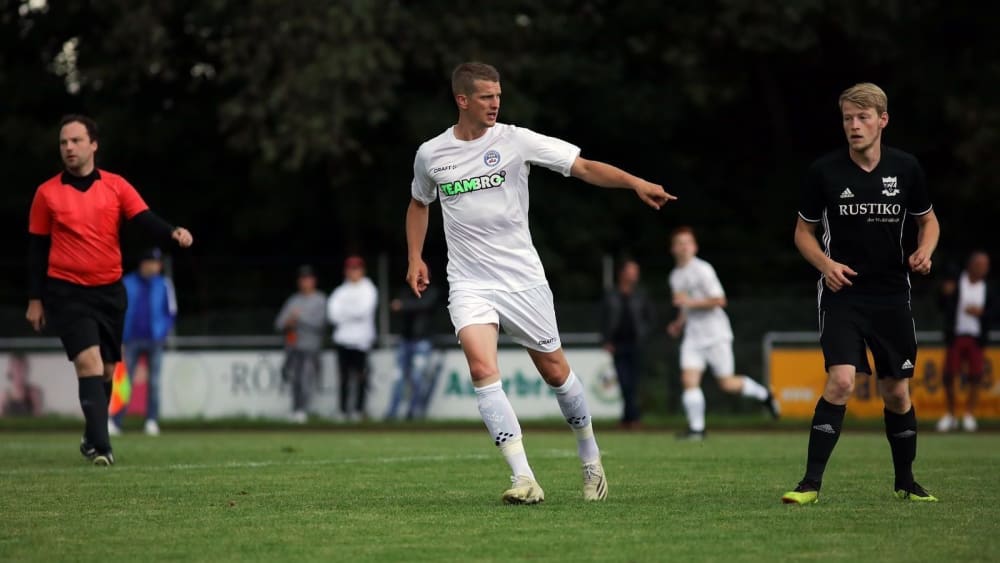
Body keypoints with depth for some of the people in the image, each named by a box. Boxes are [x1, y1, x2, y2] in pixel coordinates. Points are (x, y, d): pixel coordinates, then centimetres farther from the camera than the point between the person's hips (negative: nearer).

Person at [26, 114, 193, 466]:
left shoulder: (116, 186, 1)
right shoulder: (47, 194, -1)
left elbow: (145, 220, -10)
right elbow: (37, 249, 5)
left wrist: (173, 234, -31)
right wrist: (34, 299, 5)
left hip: (109, 291, 3)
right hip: (67, 291, -3)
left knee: (106, 370, 12)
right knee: (89, 362, -19)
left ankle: (92, 440, 31)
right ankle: (101, 446, -22)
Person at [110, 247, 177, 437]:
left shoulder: (164, 285, 6)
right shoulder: (127, 283, 6)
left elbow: (171, 312, 9)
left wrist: (163, 333, -4)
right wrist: (120, 335, -2)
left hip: (154, 341, 1)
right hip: (131, 341, 0)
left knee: (153, 382, -1)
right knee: (124, 381, -7)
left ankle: (152, 421, 1)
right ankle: (115, 422, -10)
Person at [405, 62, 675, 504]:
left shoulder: (516, 140, -5)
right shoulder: (431, 155, 3)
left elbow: (583, 167, -10)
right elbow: (419, 204, 23)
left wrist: (636, 183, -23)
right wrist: (415, 258, 12)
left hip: (523, 281, -1)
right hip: (470, 286, 1)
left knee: (555, 370, 7)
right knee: (482, 369, -21)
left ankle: (591, 459, 32)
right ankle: (524, 479, -23)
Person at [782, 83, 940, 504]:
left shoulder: (906, 168, -1)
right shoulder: (824, 171, -5)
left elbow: (927, 220, 14)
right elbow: (803, 231, 6)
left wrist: (924, 252, -7)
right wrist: (826, 264, -13)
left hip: (892, 295, 2)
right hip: (843, 293, -2)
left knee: (897, 392, 8)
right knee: (841, 381, -19)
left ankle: (905, 482, 26)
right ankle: (811, 483, -15)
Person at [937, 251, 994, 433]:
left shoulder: (988, 290, 7)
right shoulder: (955, 284, 0)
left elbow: (993, 313, 7)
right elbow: (943, 308, -1)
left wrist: (981, 312, -11)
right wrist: (946, 294, -20)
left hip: (976, 338, 1)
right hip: (955, 336, -1)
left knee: (975, 377, -6)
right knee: (949, 376, -4)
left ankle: (969, 414, 6)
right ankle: (950, 415, 9)